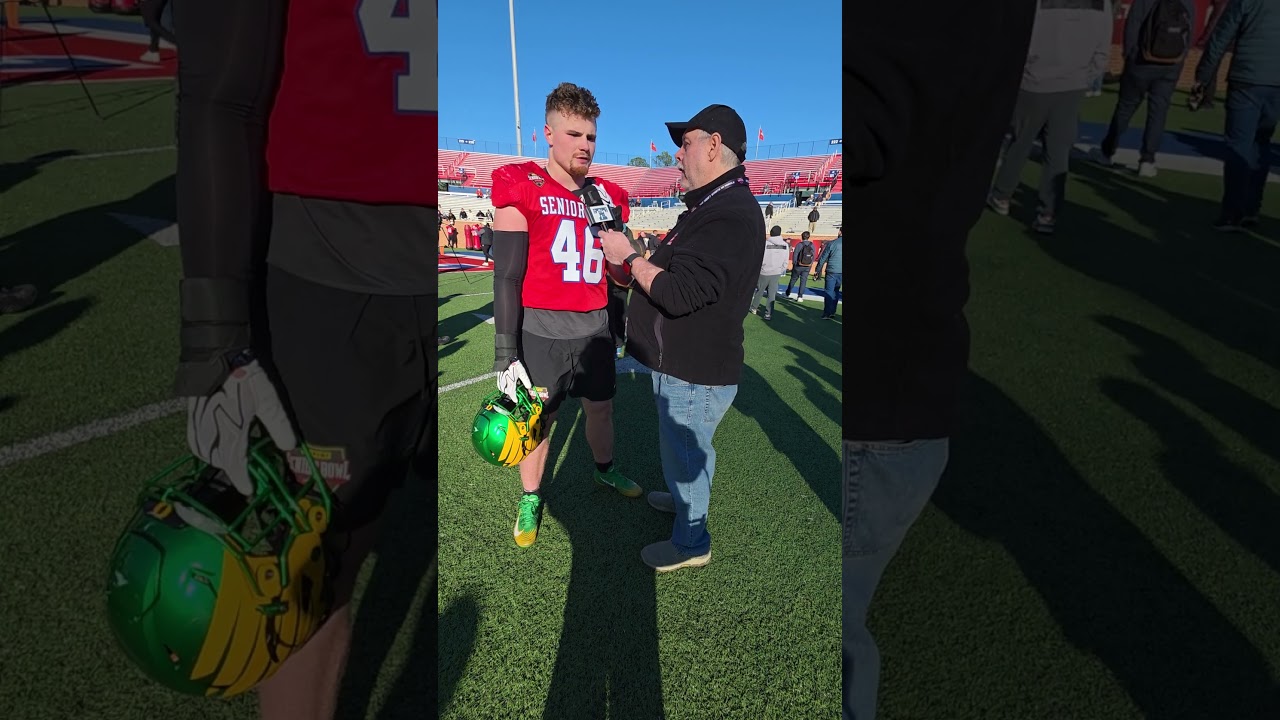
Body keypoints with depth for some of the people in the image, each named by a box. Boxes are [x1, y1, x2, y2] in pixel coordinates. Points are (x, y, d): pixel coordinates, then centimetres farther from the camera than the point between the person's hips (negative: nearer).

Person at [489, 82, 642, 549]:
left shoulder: (608, 197, 6)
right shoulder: (522, 190, -9)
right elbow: (507, 277, -11)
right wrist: (506, 356, -14)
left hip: (595, 327, 5)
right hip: (542, 331, -4)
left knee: (601, 407, 20)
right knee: (538, 420, 9)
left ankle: (604, 470, 47)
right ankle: (530, 499, 32)